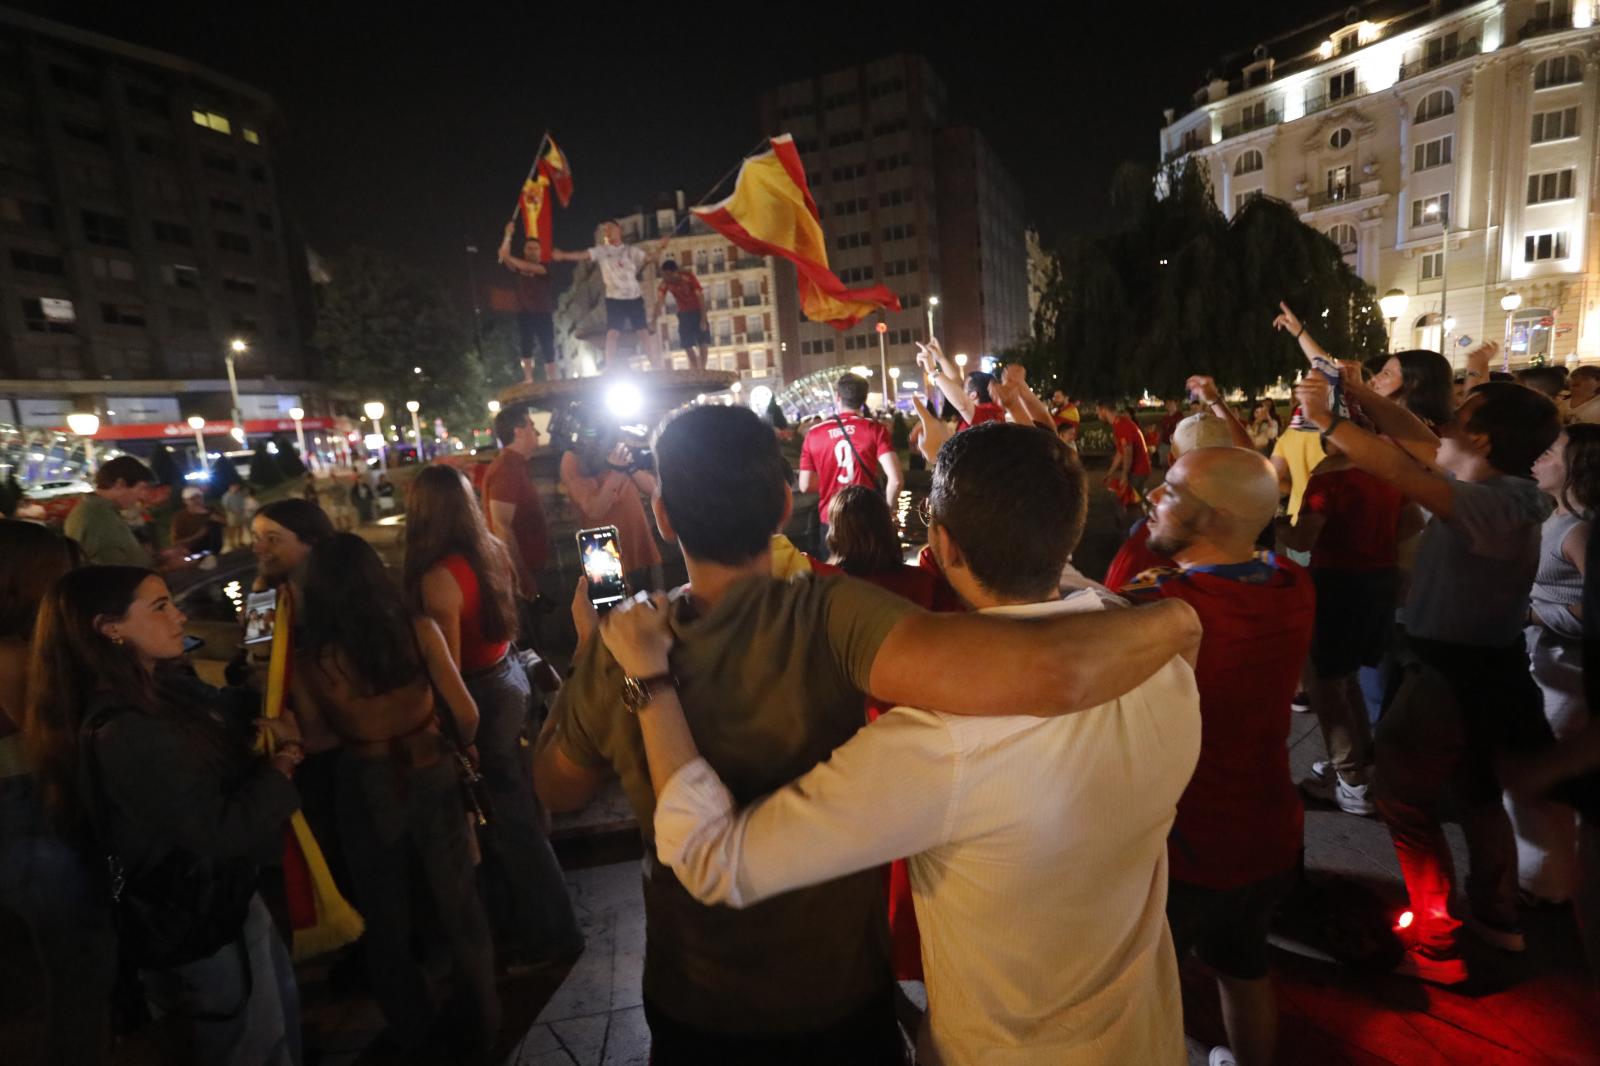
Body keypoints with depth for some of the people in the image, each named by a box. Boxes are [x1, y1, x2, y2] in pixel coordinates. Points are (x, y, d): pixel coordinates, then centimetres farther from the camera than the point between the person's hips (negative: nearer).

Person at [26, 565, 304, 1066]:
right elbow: (219, 831, -29)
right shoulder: (126, 734, -32)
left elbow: (222, 729, 14)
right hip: (195, 917, -8)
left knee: (278, 1000, 28)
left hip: (224, 889, 9)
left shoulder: (168, 685, -4)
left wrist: (268, 729, -7)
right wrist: (278, 773, -14)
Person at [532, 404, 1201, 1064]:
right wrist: (1173, 617, -24)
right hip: (840, 1001, -2)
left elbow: (557, 792, 0)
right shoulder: (827, 617, -31)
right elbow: (1049, 673, -44)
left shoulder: (614, 655, -20)